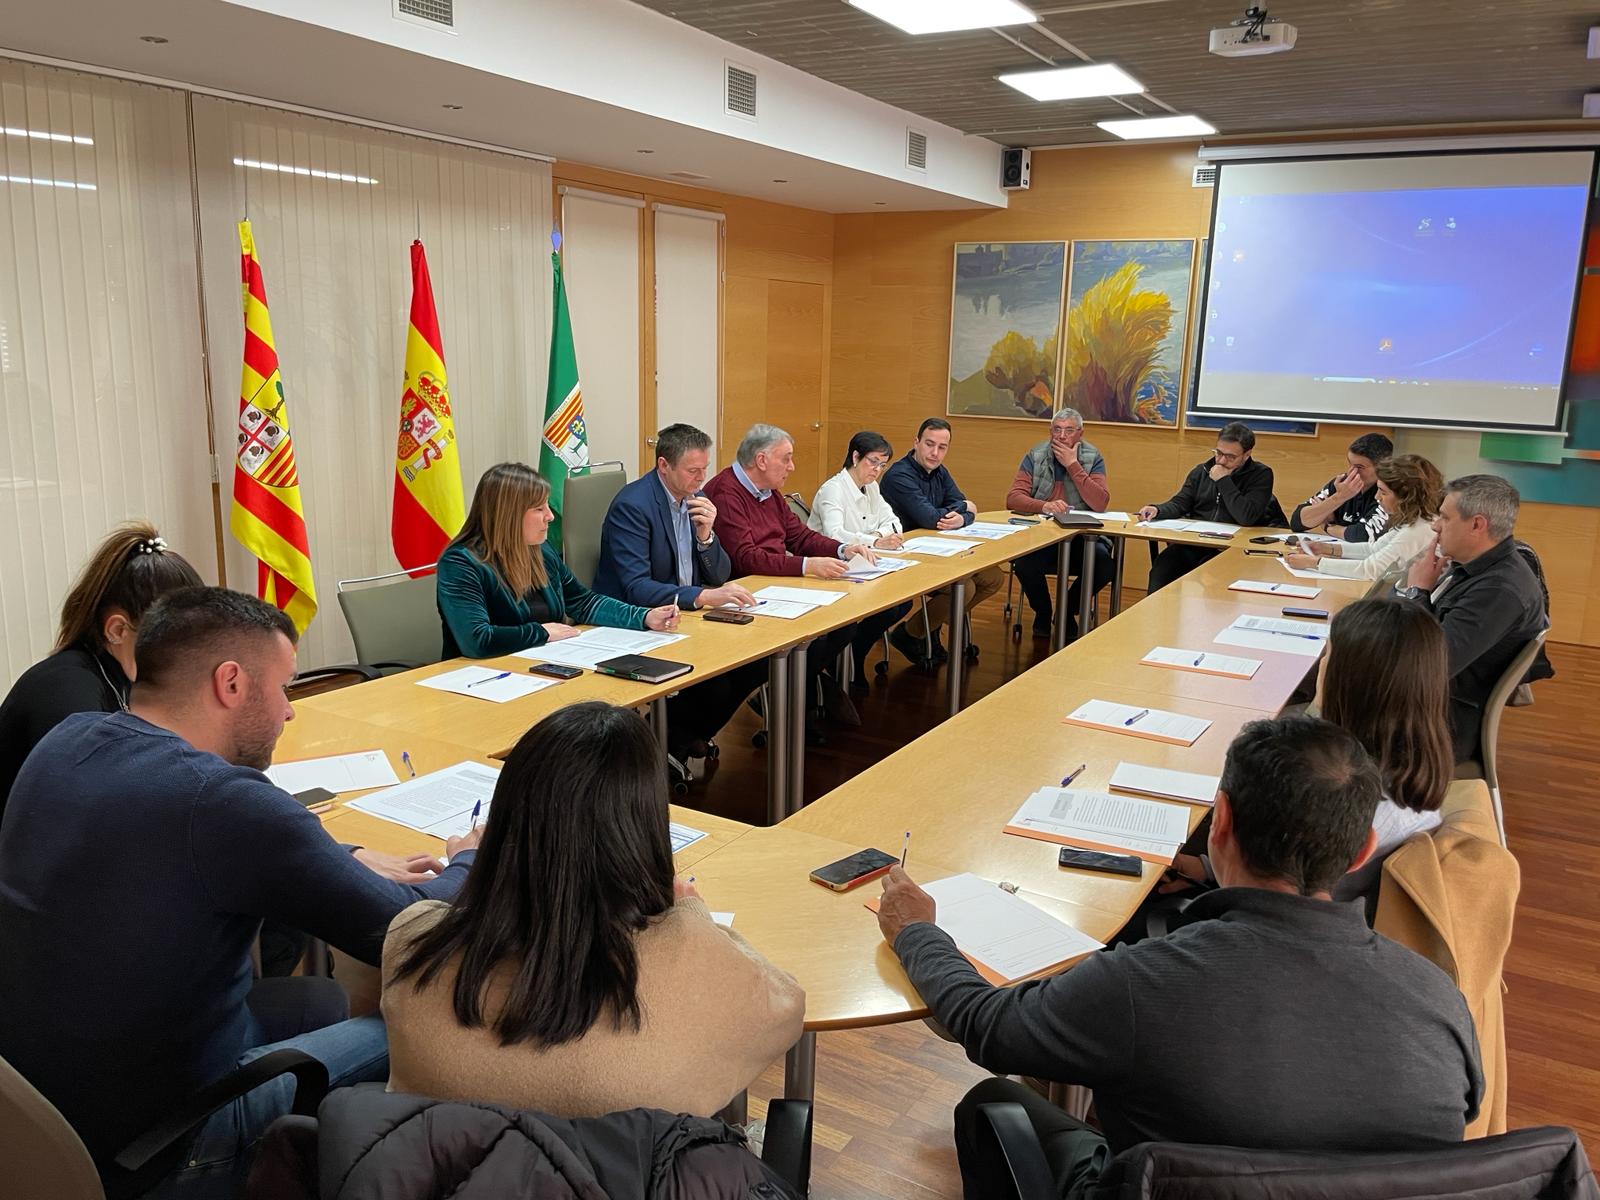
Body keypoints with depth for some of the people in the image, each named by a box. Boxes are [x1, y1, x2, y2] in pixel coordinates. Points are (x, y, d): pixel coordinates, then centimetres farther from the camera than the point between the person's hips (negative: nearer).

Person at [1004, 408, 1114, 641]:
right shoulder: (1035, 456, 2)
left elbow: (1100, 504, -14)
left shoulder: (1093, 458, 1)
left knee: (1105, 565, -28)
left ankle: (1068, 612, 4)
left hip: (1080, 536, 1)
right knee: (1024, 562, -32)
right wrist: (1044, 506, -28)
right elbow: (1013, 498, -8)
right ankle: (1042, 612, 2)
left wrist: (1073, 465, -16)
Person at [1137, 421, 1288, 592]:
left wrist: (1223, 481, -7)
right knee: (1161, 569, -26)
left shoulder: (1261, 475, 3)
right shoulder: (1201, 472, 17)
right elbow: (1179, 504, 15)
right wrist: (1157, 510, -7)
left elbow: (1247, 517, -10)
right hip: (1192, 544, 4)